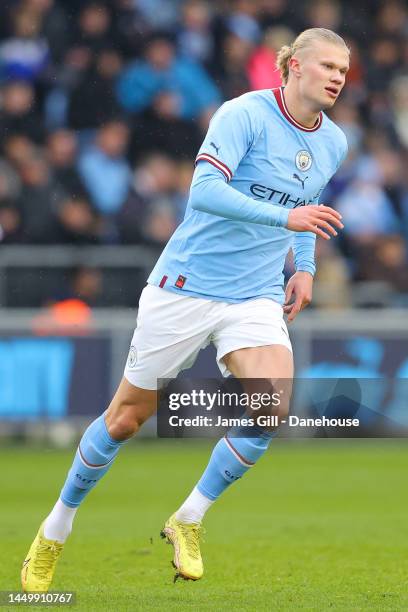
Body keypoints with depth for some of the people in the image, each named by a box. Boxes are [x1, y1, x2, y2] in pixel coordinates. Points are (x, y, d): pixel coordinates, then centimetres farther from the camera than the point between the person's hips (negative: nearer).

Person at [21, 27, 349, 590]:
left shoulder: (333, 143, 6)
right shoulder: (246, 114, -16)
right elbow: (204, 191, -28)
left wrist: (305, 267, 12)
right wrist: (285, 217, -36)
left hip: (256, 299, 5)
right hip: (187, 286, -5)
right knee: (128, 417, 5)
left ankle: (188, 521, 0)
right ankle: (55, 531, 26)